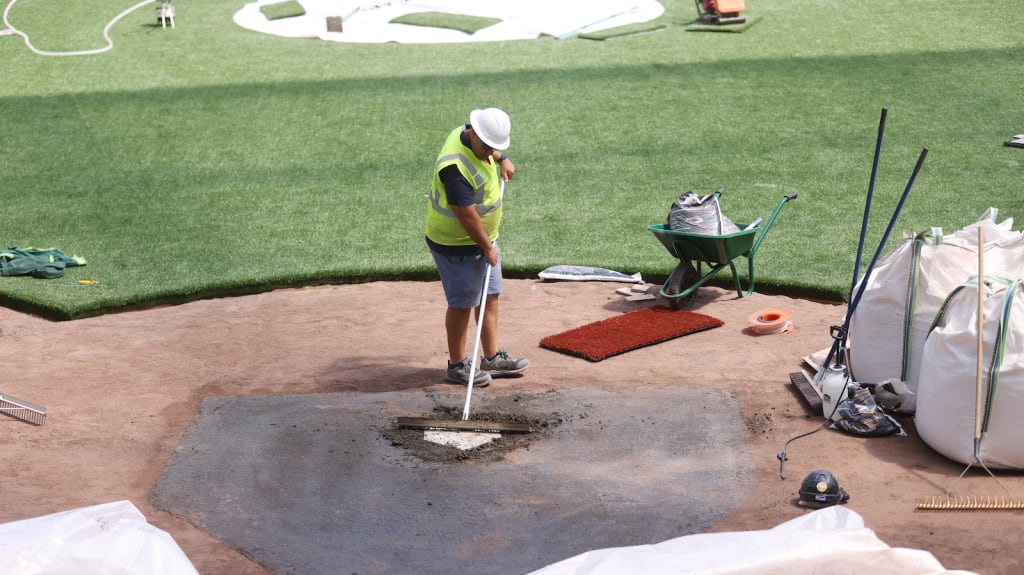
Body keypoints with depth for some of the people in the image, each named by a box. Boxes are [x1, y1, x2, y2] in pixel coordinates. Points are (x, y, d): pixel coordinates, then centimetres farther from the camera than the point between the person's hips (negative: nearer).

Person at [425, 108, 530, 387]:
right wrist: (488, 248, -18)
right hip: (457, 244, -9)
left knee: (490, 296, 15)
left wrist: (502, 160, 14)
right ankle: (457, 366, 15)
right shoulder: (456, 166, -33)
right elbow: (467, 216, -28)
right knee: (462, 303, 2)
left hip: (483, 238, 9)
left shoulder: (479, 140, -4)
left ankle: (492, 358, 25)